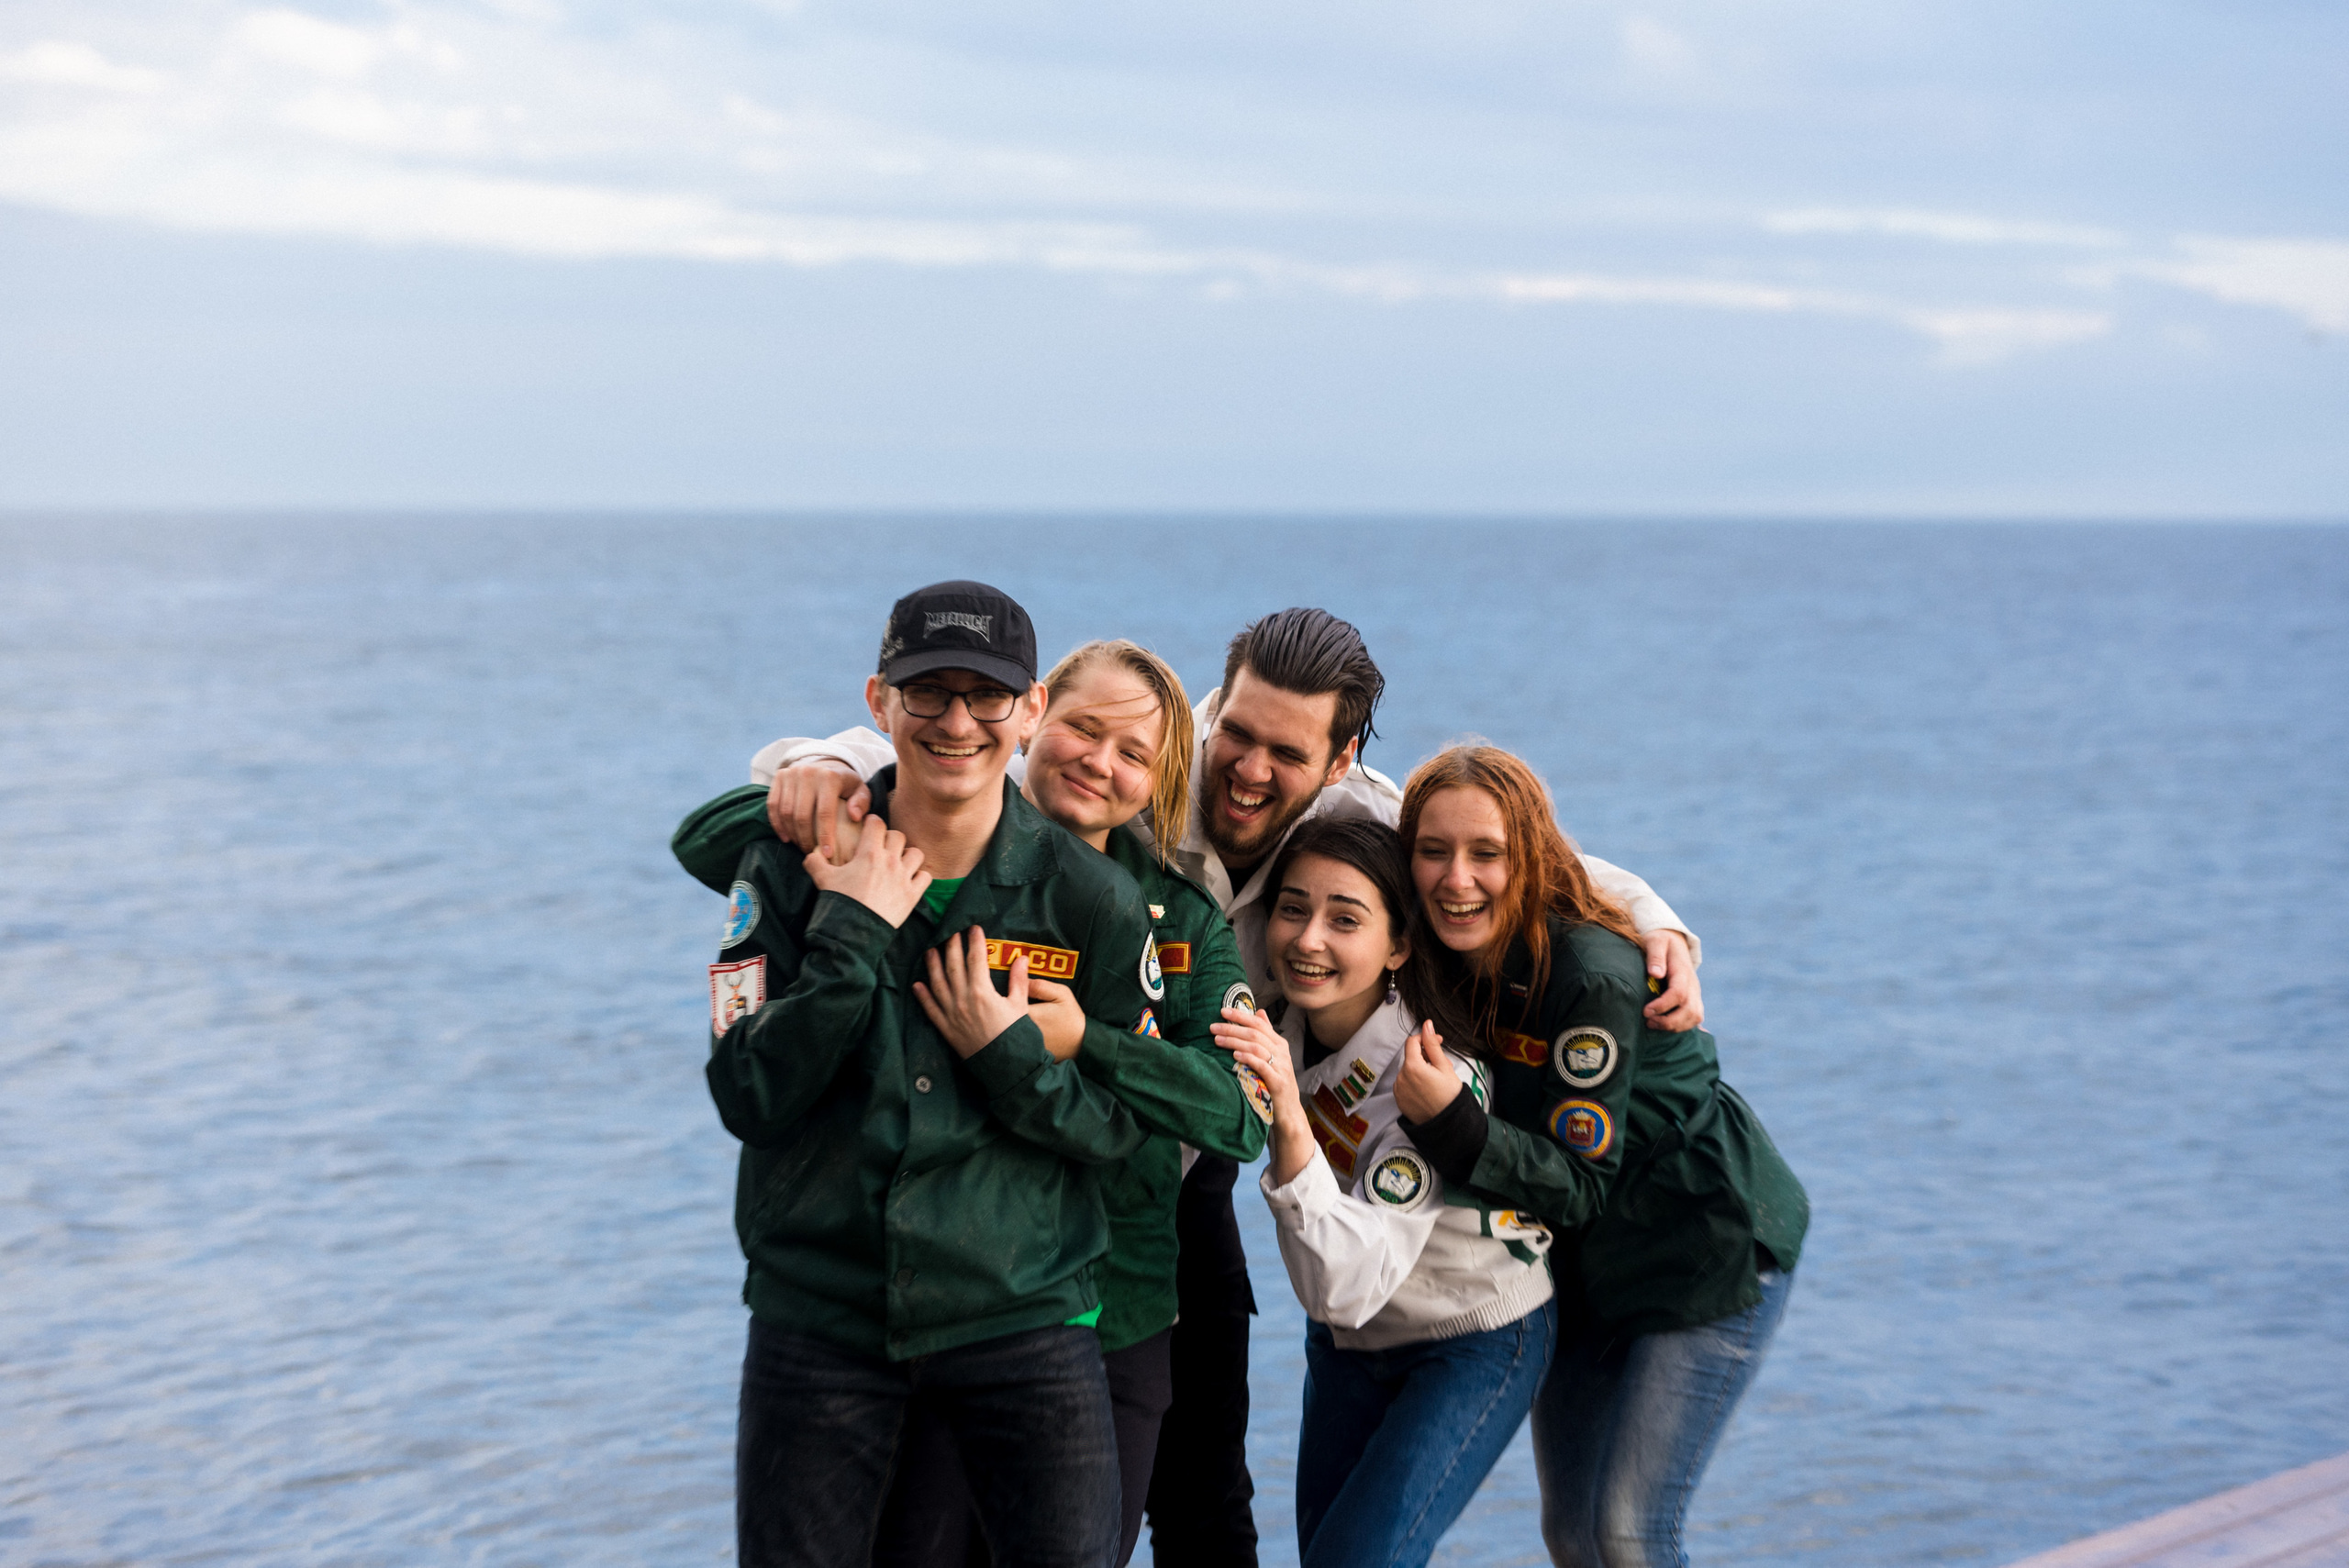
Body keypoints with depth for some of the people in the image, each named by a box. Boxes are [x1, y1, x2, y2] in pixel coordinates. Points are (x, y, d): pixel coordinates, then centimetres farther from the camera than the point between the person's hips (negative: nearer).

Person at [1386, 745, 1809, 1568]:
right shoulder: (1445, 955, -8)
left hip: (1709, 1248, -7)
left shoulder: (1593, 977, -29)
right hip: (1581, 1266, 7)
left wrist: (1452, 1123, -40)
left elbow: (1580, 1185, -28)